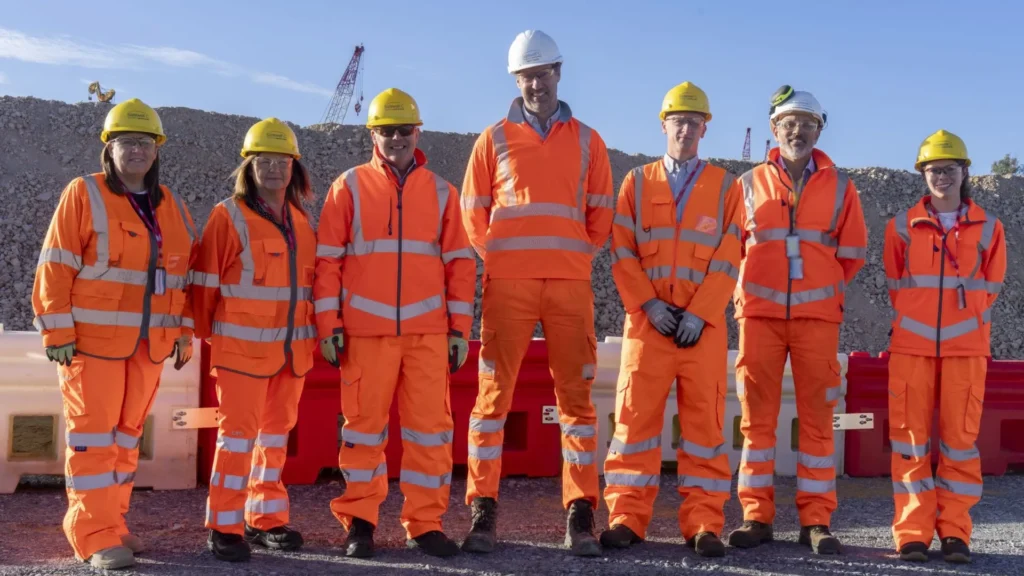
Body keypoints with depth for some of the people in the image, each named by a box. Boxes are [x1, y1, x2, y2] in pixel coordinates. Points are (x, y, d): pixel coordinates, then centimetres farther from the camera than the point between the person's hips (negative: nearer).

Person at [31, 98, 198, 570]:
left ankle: (113, 522, 22)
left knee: (127, 432, 12)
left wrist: (183, 332, 11)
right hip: (92, 338, -6)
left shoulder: (171, 207, 12)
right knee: (93, 433, -4)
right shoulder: (83, 195, -4)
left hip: (148, 343, 6)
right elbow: (55, 267, -8)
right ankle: (95, 536, 0)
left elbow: (184, 276, 15)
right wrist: (57, 331, -13)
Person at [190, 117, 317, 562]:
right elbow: (206, 281, -5)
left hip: (292, 349, 6)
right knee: (238, 432, -4)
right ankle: (225, 527, 4)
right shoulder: (229, 215, -6)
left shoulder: (301, 220, 12)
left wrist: (314, 333, 13)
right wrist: (205, 333, -2)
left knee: (277, 433, 12)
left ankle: (266, 519, 23)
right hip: (242, 347, -6)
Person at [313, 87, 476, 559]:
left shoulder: (440, 192, 11)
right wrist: (328, 325, -4)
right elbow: (327, 261, 3)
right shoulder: (349, 188, 5)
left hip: (428, 331, 2)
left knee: (430, 426, 2)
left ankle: (424, 524, 11)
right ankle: (359, 521, 15)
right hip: (366, 330, -1)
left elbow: (459, 262, 10)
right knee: (364, 424, 4)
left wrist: (460, 327, 4)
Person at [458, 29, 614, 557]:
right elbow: (473, 211, 10)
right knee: (494, 391, -3)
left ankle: (580, 513, 4)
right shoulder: (495, 139, 10)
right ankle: (483, 510, 2)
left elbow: (601, 213, 13)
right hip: (507, 282, -1)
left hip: (570, 282, 1)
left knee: (575, 393, 0)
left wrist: (578, 256, 6)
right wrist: (496, 256, 4)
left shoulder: (587, 141, 13)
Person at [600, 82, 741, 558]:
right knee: (635, 415, -1)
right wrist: (649, 305, -9)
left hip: (704, 324, 0)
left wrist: (698, 314, -10)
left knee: (704, 420, 1)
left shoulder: (725, 187, 8)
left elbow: (727, 261, 1)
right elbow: (622, 254, 4)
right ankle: (627, 517, 5)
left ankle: (704, 524, 7)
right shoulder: (637, 182, 11)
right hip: (647, 320, 1)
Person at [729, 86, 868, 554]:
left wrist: (823, 287, 12)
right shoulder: (750, 183, 8)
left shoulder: (839, 187, 9)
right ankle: (756, 516, 6)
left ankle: (816, 521, 6)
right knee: (757, 414, 0)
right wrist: (761, 283, 12)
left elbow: (853, 253, 14)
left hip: (818, 316, 0)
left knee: (817, 416, 0)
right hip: (760, 313, 0)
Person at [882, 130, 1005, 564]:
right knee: (910, 437, -1)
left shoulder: (988, 227, 7)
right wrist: (914, 318, 12)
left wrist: (965, 317, 10)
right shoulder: (902, 226, 5)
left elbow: (991, 287, 14)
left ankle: (954, 531, 8)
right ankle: (912, 531, 3)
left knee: (960, 437, 1)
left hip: (966, 347, 0)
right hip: (911, 344, 0)